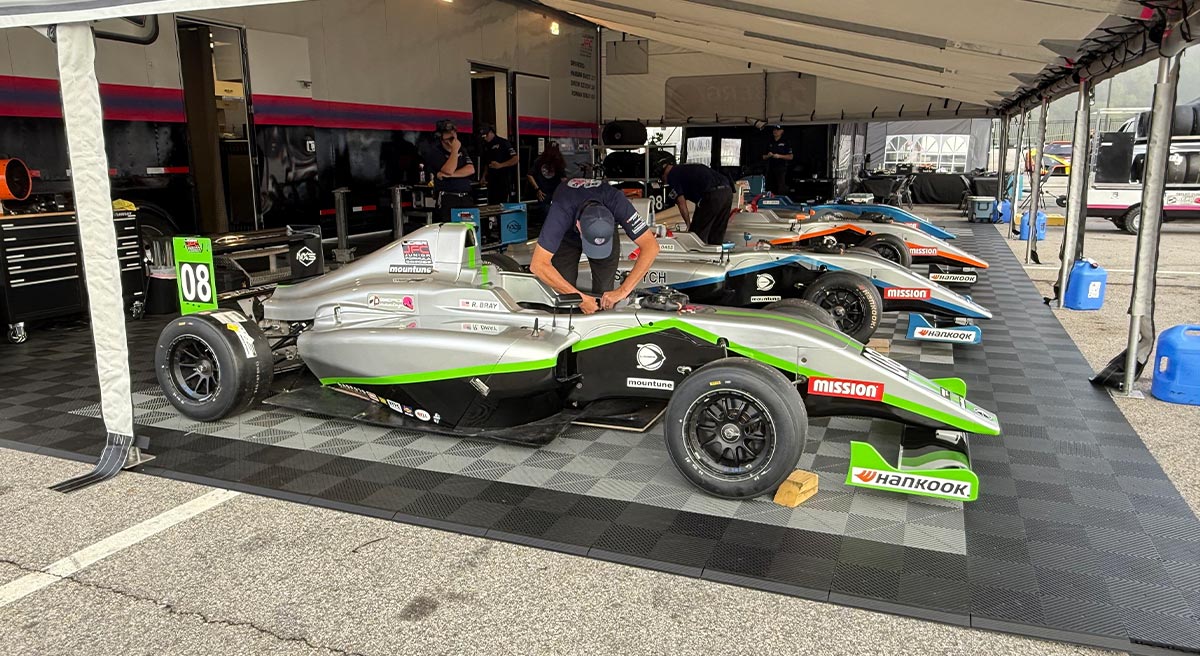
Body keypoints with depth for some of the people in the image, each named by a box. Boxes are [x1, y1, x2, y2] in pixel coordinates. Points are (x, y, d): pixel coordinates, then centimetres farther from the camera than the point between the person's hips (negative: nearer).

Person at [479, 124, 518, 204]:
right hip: (491, 179, 6)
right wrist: (484, 176, 8)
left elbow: (515, 159, -10)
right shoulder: (486, 146, 15)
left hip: (503, 178, -6)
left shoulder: (503, 142, -6)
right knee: (491, 203, 5)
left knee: (502, 203, -8)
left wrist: (500, 165, -18)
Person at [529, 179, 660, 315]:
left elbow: (651, 246, -38)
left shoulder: (616, 201, -39)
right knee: (563, 294, -11)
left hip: (606, 231, 1)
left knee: (604, 292, -10)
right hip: (567, 235, -1)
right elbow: (538, 264, -43)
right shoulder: (561, 211, -43)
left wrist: (623, 291, -43)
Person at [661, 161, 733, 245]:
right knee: (717, 236, 17)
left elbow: (681, 203, 3)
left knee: (698, 235, 2)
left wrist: (688, 224, 14)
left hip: (712, 194, -8)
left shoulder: (672, 175, 10)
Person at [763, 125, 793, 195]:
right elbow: (764, 157, 20)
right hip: (770, 169, 5)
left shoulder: (785, 143, 3)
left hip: (781, 169, -5)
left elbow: (790, 157, -1)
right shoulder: (769, 143, 17)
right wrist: (768, 156, -2)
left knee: (781, 189, -12)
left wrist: (779, 156, -14)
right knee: (770, 189, 5)